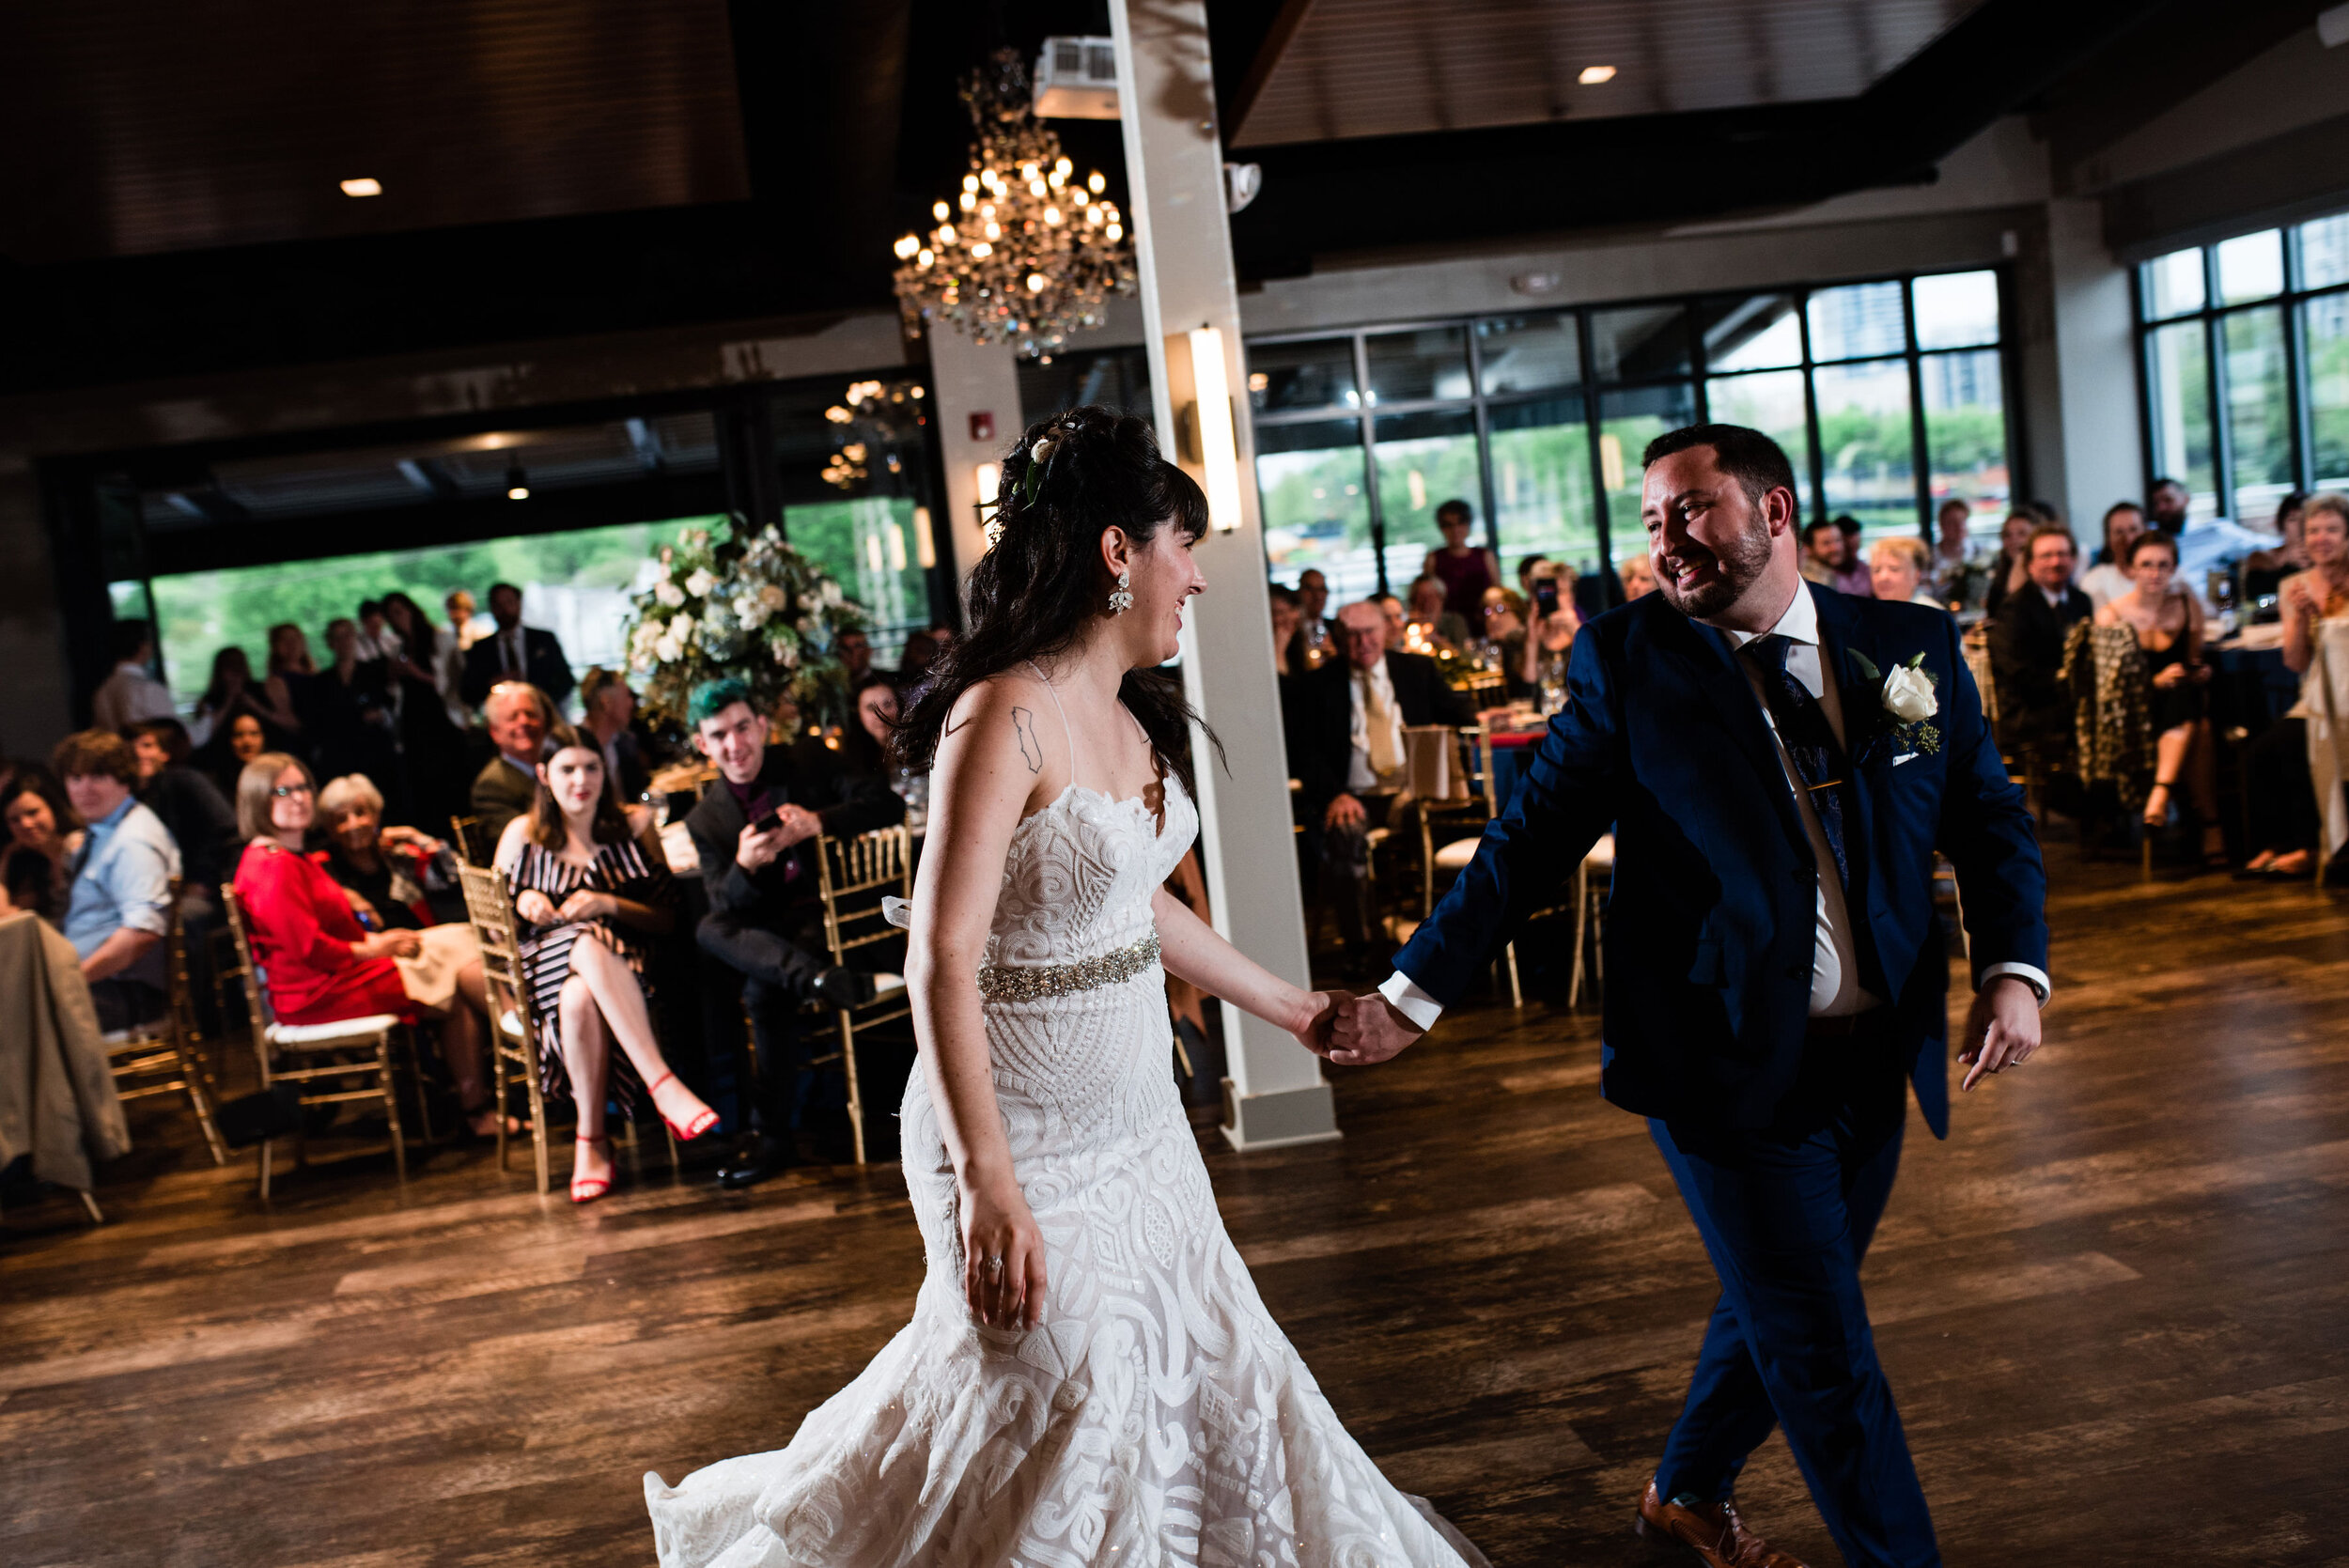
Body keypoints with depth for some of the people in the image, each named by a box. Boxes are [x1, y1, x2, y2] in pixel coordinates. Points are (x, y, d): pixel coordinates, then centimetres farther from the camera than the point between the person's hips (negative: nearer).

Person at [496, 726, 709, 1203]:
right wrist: (522, 901, -8)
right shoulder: (523, 834, 11)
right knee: (590, 947, -38)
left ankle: (591, 1140, -32)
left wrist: (610, 904, -14)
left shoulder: (632, 828, 9)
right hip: (543, 970, 0)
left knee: (579, 999, -38)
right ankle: (664, 1087, -40)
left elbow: (670, 918, 3)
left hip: (626, 965, 0)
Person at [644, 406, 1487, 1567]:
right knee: (1060, 1417, 7)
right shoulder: (1006, 716, -21)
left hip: (1136, 1119, 8)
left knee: (1202, 1366, 18)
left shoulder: (1131, 717, 6)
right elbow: (942, 960, -24)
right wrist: (988, 1188, -27)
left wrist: (1291, 1010, 22)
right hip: (1025, 1132, -8)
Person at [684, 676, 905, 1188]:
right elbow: (728, 906, -1)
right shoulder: (705, 820, 11)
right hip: (774, 930, 4)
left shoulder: (811, 765, 5)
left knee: (764, 991, -30)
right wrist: (744, 866, -24)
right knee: (709, 930, -28)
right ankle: (819, 977, -47)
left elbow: (888, 805, -8)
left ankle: (775, 1136, -21)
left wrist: (819, 821, -23)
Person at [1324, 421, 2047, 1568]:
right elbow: (1530, 841, -6)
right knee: (1821, 1343, 2)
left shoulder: (1914, 646, 3)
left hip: (1876, 1054, 5)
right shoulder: (1627, 661, -6)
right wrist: (1415, 992, -11)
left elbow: (1991, 824, 8)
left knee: (1781, 1306, 21)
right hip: (1725, 1061, -5)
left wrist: (2015, 967, -8)